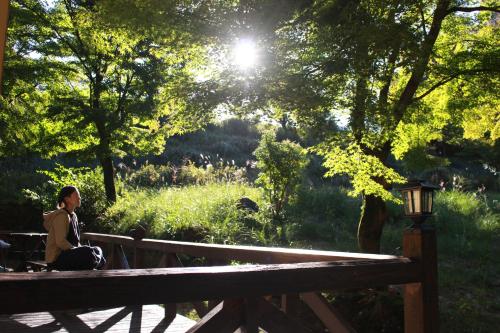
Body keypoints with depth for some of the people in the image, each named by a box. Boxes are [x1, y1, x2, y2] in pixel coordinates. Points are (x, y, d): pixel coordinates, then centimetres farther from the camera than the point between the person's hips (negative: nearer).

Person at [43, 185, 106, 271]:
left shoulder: (73, 216, 14)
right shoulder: (62, 216, -14)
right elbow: (60, 242, -22)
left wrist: (81, 249, 1)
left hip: (68, 254, 9)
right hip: (56, 258, -9)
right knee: (89, 254, -26)